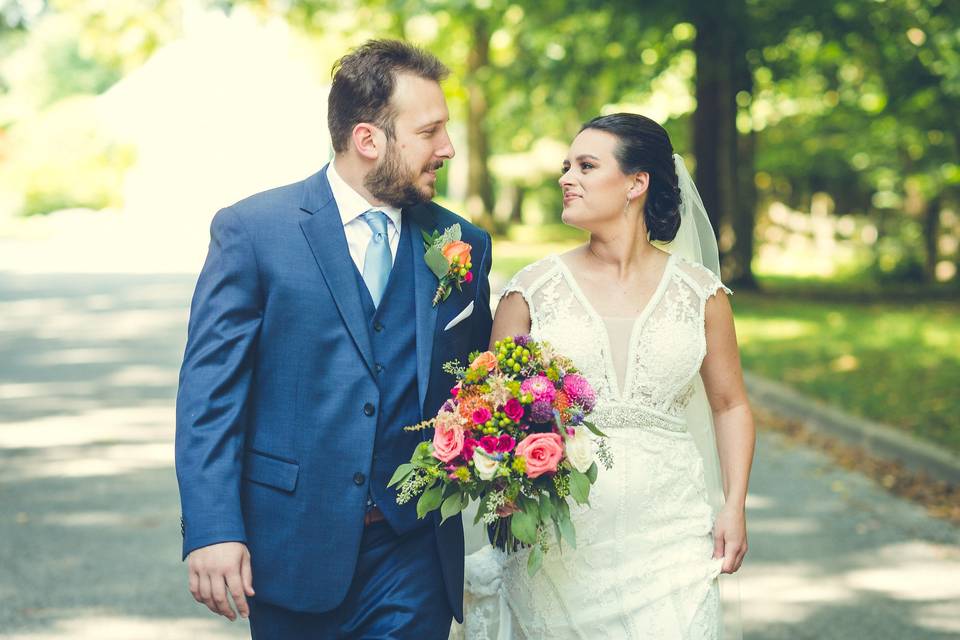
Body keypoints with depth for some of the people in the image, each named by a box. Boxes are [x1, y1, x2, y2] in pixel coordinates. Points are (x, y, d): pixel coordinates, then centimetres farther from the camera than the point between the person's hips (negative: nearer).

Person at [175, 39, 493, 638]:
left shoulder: (464, 246, 6)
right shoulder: (250, 230, -4)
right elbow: (209, 392, -6)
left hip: (415, 553, 2)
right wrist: (212, 532, -15)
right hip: (291, 553, -2)